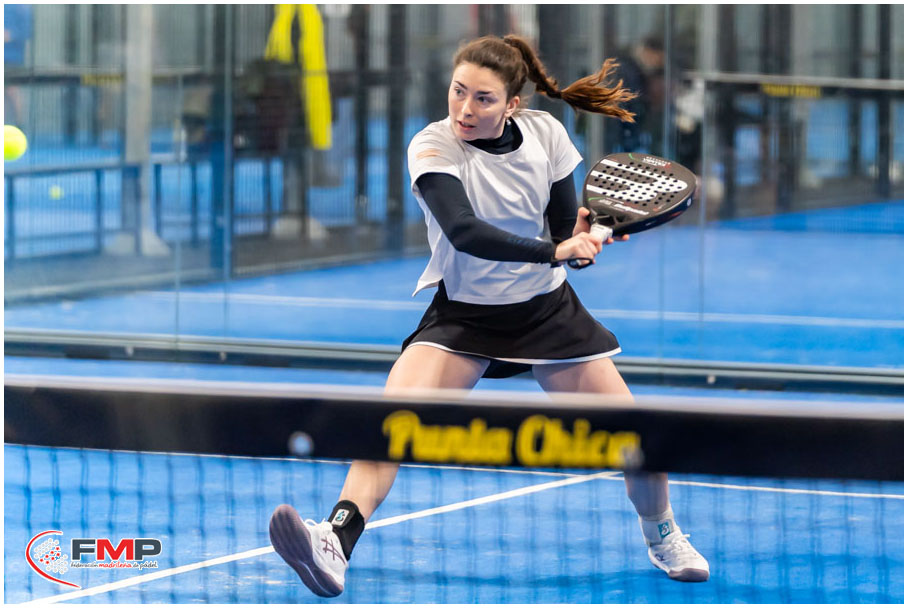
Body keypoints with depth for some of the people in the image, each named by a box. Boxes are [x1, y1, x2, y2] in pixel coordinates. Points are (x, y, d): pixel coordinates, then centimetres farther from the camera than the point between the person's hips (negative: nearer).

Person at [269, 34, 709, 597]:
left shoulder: (545, 134, -8)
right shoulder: (433, 146, -18)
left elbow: (564, 233, -4)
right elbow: (464, 232, -32)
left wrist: (584, 235, -29)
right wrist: (555, 250, -42)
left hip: (548, 310, 3)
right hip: (462, 316, -3)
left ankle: (664, 537, 30)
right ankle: (337, 542, -42)